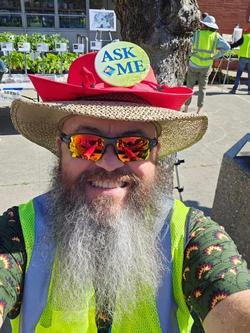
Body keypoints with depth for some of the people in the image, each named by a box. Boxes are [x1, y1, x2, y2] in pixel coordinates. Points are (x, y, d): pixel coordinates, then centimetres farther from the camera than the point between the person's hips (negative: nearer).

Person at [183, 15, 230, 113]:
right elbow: (227, 47, -8)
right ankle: (199, 111, 12)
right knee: (202, 88, 10)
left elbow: (192, 46, 4)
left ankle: (186, 109, 12)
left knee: (189, 86, 10)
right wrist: (216, 56, -2)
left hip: (194, 63, -1)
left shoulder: (197, 33, -5)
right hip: (206, 66, 1)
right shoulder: (216, 36, -2)